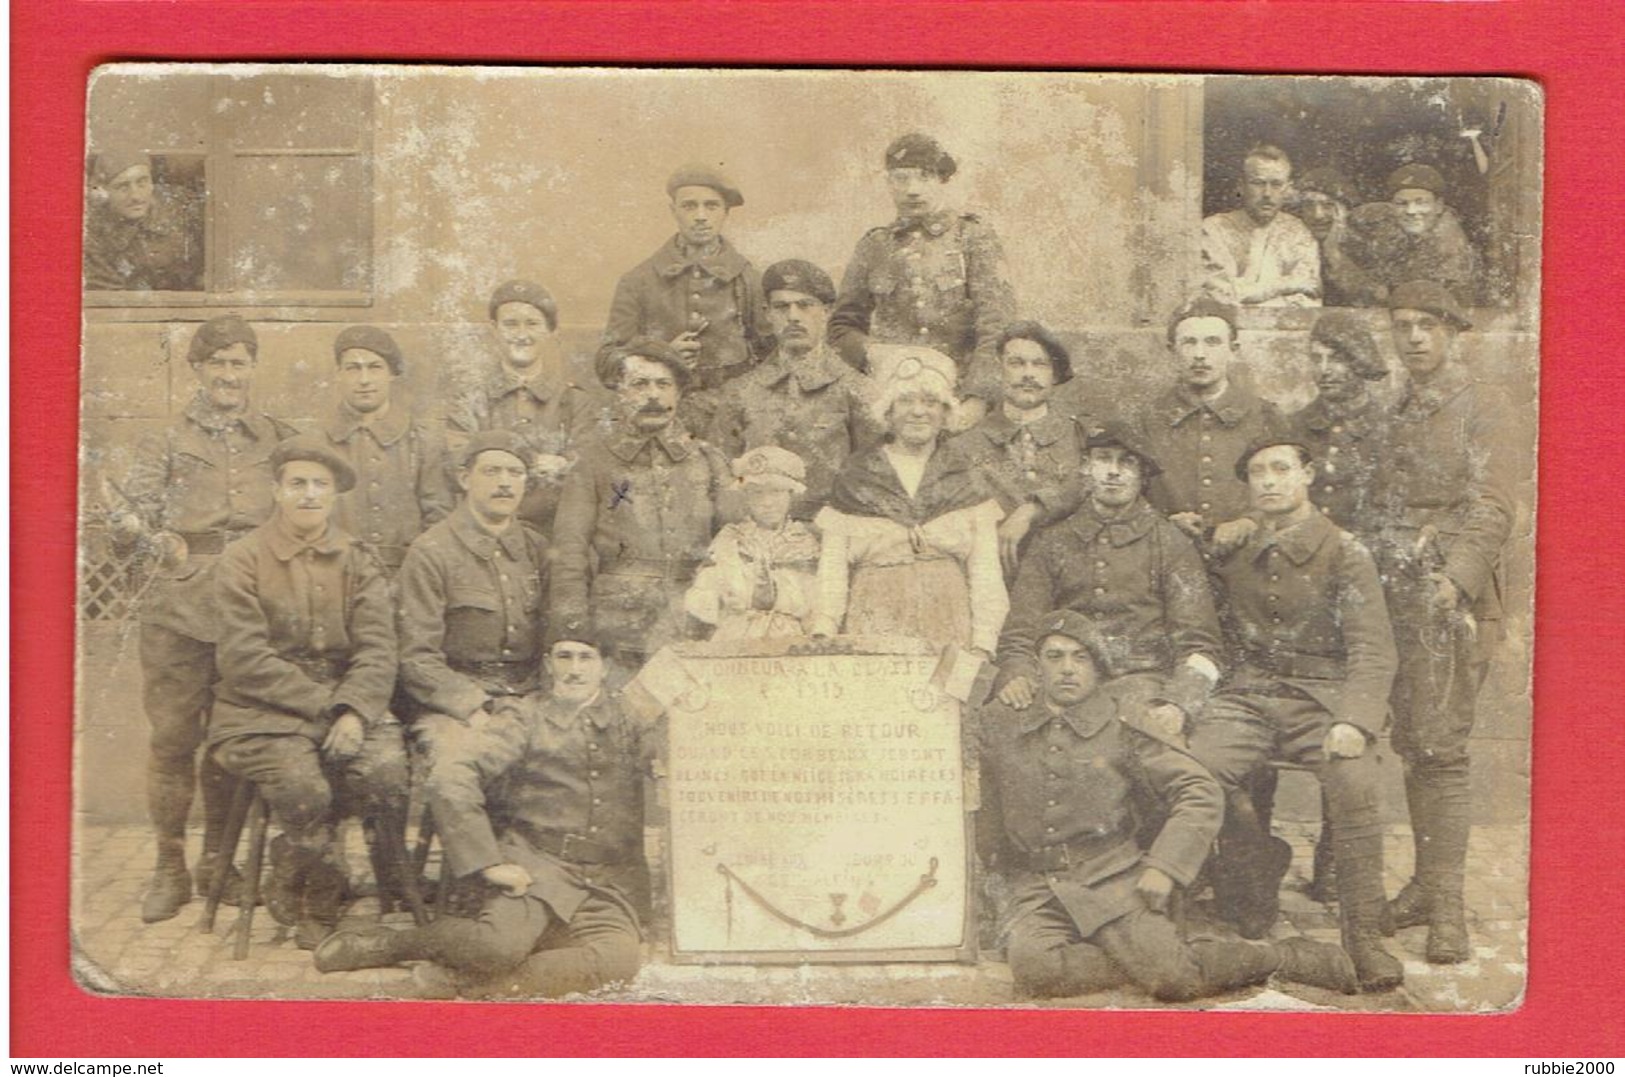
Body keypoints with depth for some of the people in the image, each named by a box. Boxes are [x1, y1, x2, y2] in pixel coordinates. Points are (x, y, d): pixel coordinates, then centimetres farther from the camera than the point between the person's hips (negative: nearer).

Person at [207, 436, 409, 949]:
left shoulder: (359, 562, 10)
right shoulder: (243, 559, 0)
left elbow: (377, 651, -1)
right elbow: (245, 661, -9)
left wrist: (354, 710, -19)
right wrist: (324, 705, -15)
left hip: (345, 704, 3)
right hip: (261, 713, -2)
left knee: (388, 768, -27)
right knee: (304, 788, -30)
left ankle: (396, 895, -2)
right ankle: (311, 906, -1)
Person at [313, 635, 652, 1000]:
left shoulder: (631, 723, 16)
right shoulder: (528, 721, 6)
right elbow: (449, 784, -5)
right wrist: (488, 864, -12)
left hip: (609, 883, 3)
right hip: (534, 866, -3)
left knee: (621, 959, -28)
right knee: (501, 946, -32)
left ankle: (474, 985, -16)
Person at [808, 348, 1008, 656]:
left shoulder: (965, 483, 13)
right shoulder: (854, 482, 11)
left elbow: (985, 572, 8)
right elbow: (832, 567, 6)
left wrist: (982, 647, -3)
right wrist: (822, 633, -8)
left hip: (949, 634, 1)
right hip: (871, 636, -1)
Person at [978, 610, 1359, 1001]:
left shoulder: (1120, 730, 3)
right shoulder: (998, 724, 8)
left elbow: (1201, 793, 1)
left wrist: (1163, 867, -8)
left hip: (1113, 879, -2)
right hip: (1038, 891, 2)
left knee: (1172, 979, -21)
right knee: (1034, 968, -30)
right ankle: (1138, 958, -7)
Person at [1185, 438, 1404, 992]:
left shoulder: (1344, 553, 3)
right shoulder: (1233, 551, 15)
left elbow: (1373, 650, -5)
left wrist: (1354, 721, -23)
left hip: (1322, 694, -3)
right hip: (1248, 691, 3)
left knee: (1355, 781, -32)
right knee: (1195, 767, -27)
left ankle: (1364, 934, -15)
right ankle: (1256, 868, 1)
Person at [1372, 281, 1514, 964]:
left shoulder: (1481, 408, 0)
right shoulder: (1398, 414, 18)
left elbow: (1491, 509, -9)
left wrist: (1454, 583, -21)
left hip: (1450, 600, -6)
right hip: (1395, 596, 6)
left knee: (1440, 749, -10)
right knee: (1412, 746, 8)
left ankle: (1447, 907, -6)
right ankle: (1428, 882, 17)